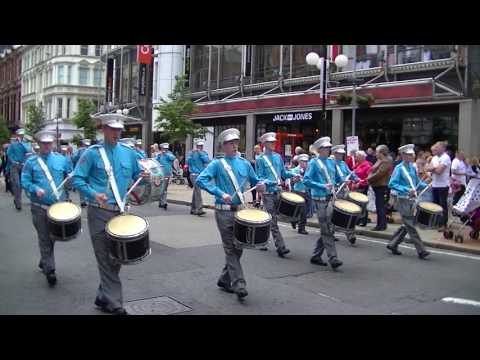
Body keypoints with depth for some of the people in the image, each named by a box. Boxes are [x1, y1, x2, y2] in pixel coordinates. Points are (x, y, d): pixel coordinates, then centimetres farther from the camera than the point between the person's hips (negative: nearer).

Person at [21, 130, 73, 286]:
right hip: (39, 207, -2)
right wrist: (36, 189, -19)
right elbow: (25, 182, -1)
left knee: (53, 237, 13)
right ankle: (49, 269, 6)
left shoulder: (62, 159, 6)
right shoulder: (31, 161, 1)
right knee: (45, 239, 0)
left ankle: (44, 262, 35)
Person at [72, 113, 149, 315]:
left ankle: (103, 297, 28)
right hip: (99, 212, -5)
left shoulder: (128, 153, 7)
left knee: (117, 257, 12)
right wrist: (94, 194, -22)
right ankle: (114, 303, 7)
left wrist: (143, 176, -7)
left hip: (120, 211, 5)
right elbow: (77, 179, -7)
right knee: (106, 259, 0)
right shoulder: (92, 153, -5)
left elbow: (136, 176, 16)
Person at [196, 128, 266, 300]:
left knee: (238, 248, 11)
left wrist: (260, 185, -3)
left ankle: (225, 279, 28)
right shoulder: (217, 164, -3)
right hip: (224, 212, -5)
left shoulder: (245, 163, 11)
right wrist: (220, 193, -25)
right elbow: (200, 180, -16)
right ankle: (239, 285, -2)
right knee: (231, 249, -4)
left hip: (240, 210, 5)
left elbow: (255, 181, 21)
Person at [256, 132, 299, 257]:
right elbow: (259, 178, -8)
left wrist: (293, 175, 0)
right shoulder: (260, 159, -5)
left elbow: (284, 172, 18)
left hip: (278, 192, 6)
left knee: (274, 219, 14)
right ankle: (281, 247, -8)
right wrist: (271, 182, -23)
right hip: (268, 193, -6)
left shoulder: (278, 156, 12)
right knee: (273, 221, -7)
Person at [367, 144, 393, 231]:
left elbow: (379, 174, -23)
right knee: (379, 206, 14)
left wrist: (369, 179, -12)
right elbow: (374, 171, 22)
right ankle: (380, 224, 20)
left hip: (381, 187, -10)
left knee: (380, 206, -6)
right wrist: (369, 178, 5)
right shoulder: (380, 161, 17)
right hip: (378, 186, 10)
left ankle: (382, 225, -1)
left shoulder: (386, 162, -16)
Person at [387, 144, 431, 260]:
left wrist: (426, 185, 3)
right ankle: (421, 251, -3)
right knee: (411, 226, -5)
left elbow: (417, 182, 22)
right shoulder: (399, 168, -10)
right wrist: (406, 190, -23)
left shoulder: (412, 168, 10)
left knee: (407, 225, 13)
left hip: (412, 200, 8)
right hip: (403, 201, -8)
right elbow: (391, 184, -17)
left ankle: (393, 244, 25)